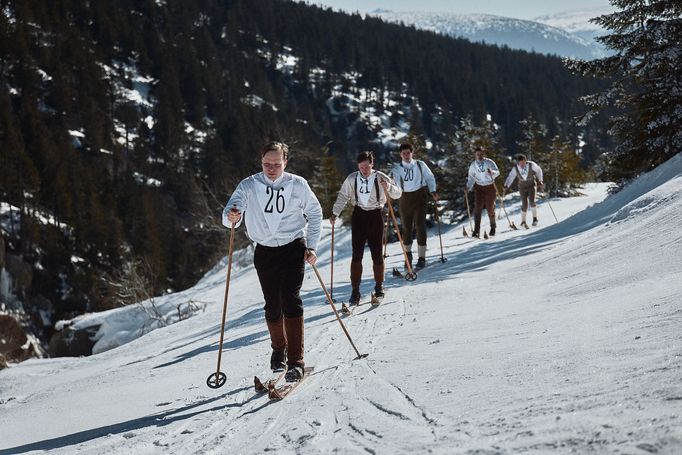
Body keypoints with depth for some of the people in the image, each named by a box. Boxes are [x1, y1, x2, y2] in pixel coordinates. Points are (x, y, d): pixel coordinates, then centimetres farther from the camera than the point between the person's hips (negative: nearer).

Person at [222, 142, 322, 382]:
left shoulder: (297, 185, -3)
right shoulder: (249, 186, -3)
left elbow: (314, 213, 8)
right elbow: (230, 214, -11)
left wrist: (311, 246, 1)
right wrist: (231, 217, -36)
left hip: (294, 247, -2)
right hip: (264, 251, 2)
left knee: (291, 299, -14)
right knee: (272, 305, 7)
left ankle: (296, 361, -12)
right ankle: (278, 349, 33)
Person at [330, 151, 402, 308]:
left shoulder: (380, 177, -6)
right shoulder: (352, 178, -1)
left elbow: (398, 194, -5)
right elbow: (343, 196, 8)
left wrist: (389, 187, -25)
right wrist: (335, 213, 0)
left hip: (376, 216, -1)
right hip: (359, 216, 1)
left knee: (377, 253, 4)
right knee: (357, 254, -3)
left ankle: (379, 287, 22)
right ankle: (355, 290, 1)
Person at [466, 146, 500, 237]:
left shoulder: (489, 162, -8)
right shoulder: (473, 165, 0)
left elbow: (497, 172, -10)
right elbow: (471, 177, 8)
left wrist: (492, 172, -32)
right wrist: (468, 187, -6)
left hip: (490, 187, -2)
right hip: (479, 188, 2)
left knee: (490, 209, 3)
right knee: (477, 208, -12)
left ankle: (493, 227, 29)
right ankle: (476, 230, -15)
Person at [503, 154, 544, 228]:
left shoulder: (531, 165, -18)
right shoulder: (515, 168, -15)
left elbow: (539, 170, -1)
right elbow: (510, 177, -13)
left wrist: (540, 181, 0)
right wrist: (506, 187, -26)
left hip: (532, 185, -1)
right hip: (522, 187, 1)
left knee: (532, 201, -19)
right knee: (524, 204, -5)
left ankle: (535, 218, -1)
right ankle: (523, 221, 12)